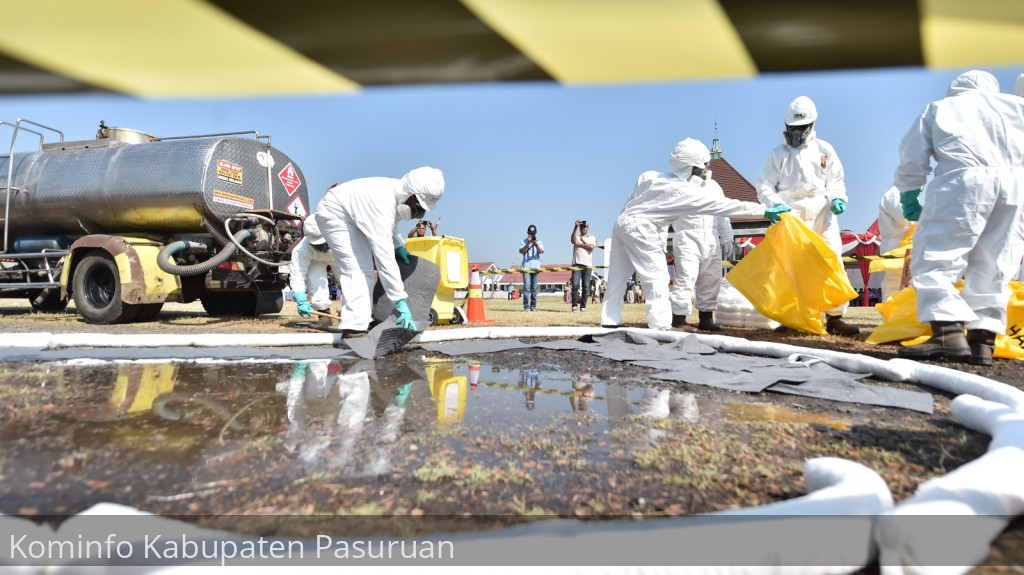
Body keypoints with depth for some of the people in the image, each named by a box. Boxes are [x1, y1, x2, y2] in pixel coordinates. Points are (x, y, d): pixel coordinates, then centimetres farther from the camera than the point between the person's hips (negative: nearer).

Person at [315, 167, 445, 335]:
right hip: (333, 214, -10)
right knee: (357, 268, -20)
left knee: (364, 267, 10)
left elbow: (385, 224, 14)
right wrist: (401, 302, -42)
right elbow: (385, 257, -42)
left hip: (351, 217, 10)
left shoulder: (398, 193, -11)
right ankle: (354, 326, -21)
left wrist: (398, 244, 0)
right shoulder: (383, 204, -39)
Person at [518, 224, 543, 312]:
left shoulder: (539, 242, 10)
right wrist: (528, 243, -15)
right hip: (526, 267, -1)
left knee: (534, 288, 3)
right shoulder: (523, 241, 9)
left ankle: (533, 306, 7)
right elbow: (522, 251, -6)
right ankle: (526, 306, -10)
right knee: (526, 287, -10)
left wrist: (535, 243, -24)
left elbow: (540, 251, -8)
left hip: (536, 268, 1)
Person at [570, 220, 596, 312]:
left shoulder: (592, 238, 17)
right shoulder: (576, 237, 18)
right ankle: (574, 305, -10)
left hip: (587, 265, 0)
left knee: (586, 286, -3)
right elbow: (573, 240, -9)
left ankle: (583, 306, 2)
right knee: (575, 285, -13)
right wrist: (576, 227, -15)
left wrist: (579, 244, -1)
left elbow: (591, 247, -4)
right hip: (577, 264, 0)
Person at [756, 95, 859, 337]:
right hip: (792, 215, -2)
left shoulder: (824, 149, 16)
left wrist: (837, 198, -5)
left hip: (822, 215, 2)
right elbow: (764, 186, 6)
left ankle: (835, 317, 2)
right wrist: (775, 204, -13)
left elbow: (836, 179, 16)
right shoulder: (778, 154, 11)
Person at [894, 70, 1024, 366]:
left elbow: (912, 157, 15)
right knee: (993, 264, 7)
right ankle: (983, 340, 2)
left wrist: (909, 196, 21)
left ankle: (948, 331, -23)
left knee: (934, 255, -7)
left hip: (966, 177, -4)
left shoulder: (939, 107, 22)